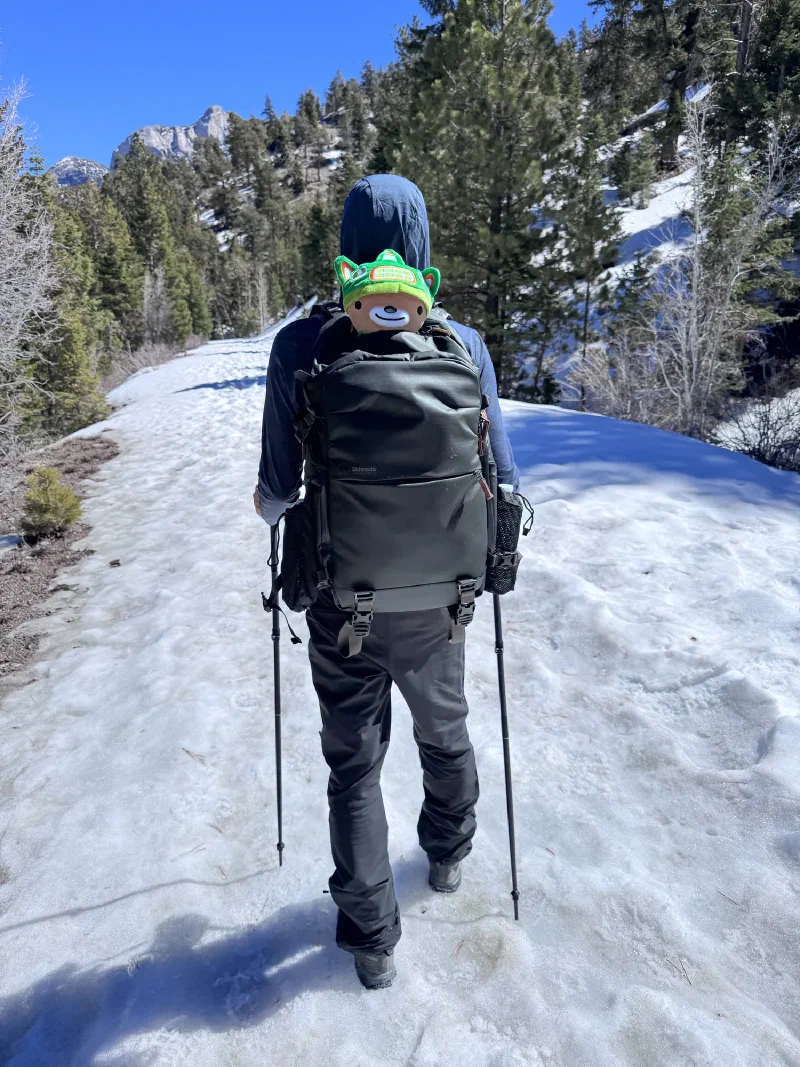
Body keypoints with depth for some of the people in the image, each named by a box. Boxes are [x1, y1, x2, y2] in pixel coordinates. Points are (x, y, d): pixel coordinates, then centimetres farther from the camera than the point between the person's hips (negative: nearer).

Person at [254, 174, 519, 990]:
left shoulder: (301, 346, -14)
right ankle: (448, 854, 53)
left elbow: (276, 495, -11)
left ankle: (371, 938, 31)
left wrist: (265, 503, 12)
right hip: (433, 597, 2)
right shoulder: (463, 345, -11)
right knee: (444, 730, 28)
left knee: (353, 761, 18)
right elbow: (501, 484, -7)